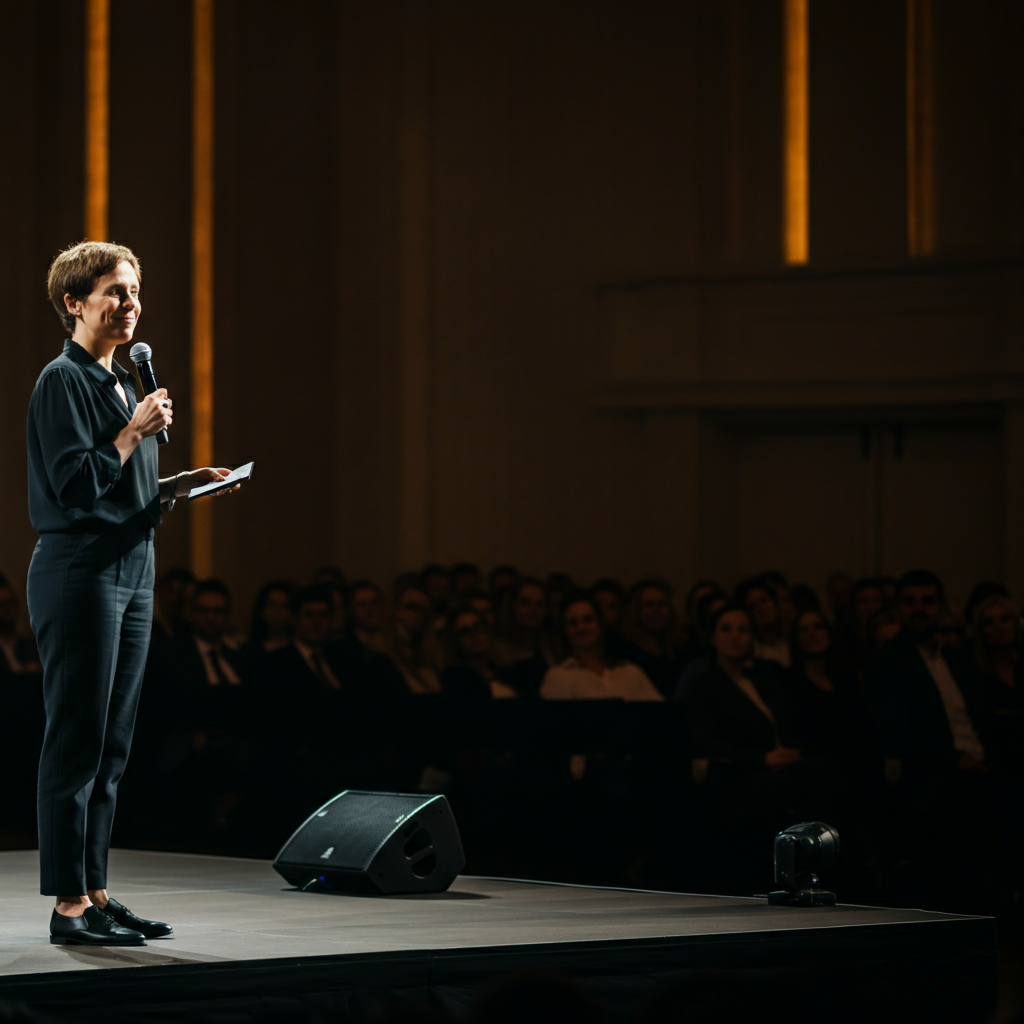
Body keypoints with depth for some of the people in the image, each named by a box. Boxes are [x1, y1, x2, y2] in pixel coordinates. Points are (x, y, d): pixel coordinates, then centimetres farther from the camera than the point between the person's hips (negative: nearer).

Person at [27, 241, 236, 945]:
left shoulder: (120, 382, 18)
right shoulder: (63, 381, -9)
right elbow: (75, 484, -18)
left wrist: (181, 486, 8)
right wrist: (137, 431, -16)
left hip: (131, 576, 9)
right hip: (80, 575, -9)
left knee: (112, 749, 10)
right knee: (77, 743, -6)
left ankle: (96, 894, 14)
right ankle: (69, 905, -3)